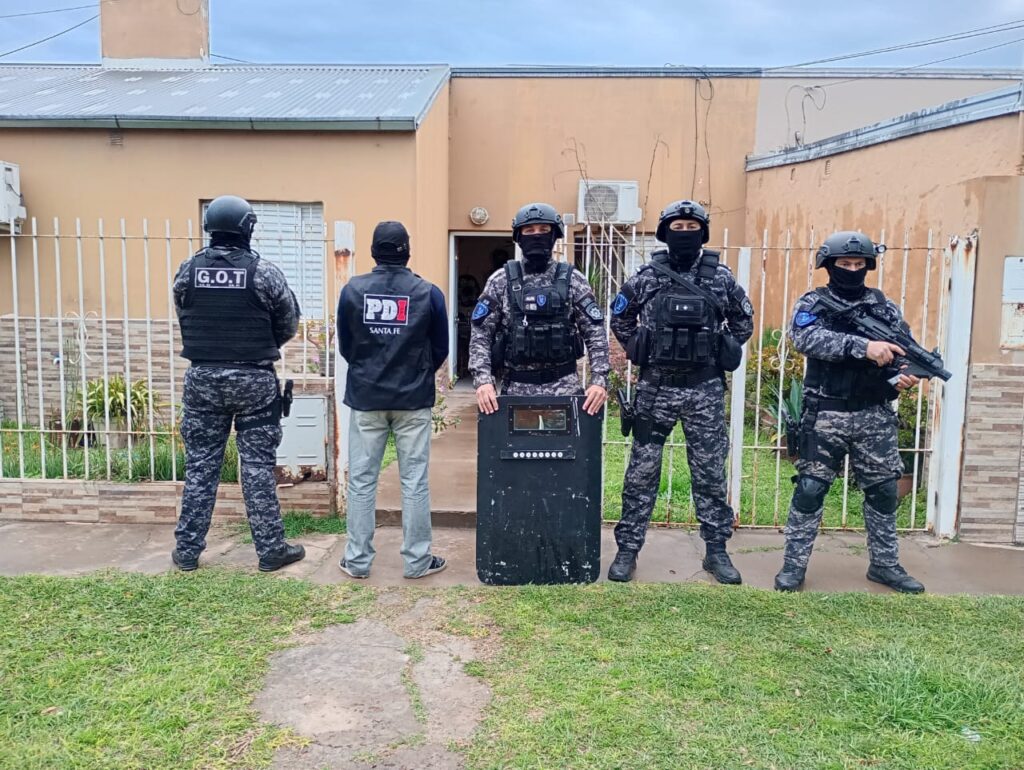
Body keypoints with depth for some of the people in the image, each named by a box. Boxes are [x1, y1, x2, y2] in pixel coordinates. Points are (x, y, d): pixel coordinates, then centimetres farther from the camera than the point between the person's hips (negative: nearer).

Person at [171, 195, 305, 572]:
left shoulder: (187, 270, -2)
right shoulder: (265, 272, -10)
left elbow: (183, 318, 5)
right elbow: (288, 324, -1)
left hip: (202, 378, 3)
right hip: (254, 379, -2)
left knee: (200, 464, 10)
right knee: (258, 466, 4)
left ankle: (187, 551, 17)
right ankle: (271, 549, 12)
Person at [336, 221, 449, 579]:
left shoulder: (352, 290, -4)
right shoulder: (429, 292, -7)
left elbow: (344, 347, 4)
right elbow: (440, 349, 2)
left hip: (365, 398, 1)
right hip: (414, 400, -1)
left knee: (361, 480, 9)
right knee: (414, 482, 5)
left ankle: (357, 560, 15)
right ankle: (417, 560, 12)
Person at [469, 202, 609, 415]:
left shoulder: (573, 280, 2)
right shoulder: (500, 281, 2)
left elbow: (596, 334, -1)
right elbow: (480, 335, 0)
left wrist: (599, 380, -14)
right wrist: (483, 380, -15)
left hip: (564, 388, 0)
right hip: (516, 388, 0)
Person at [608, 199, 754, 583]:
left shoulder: (721, 277, 2)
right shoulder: (646, 276, 0)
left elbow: (744, 321, 15)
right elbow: (619, 318, 14)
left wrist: (720, 354, 7)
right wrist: (640, 352, 6)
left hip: (705, 389, 1)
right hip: (655, 387, 0)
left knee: (710, 472, 8)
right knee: (642, 471, 4)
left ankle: (716, 550, 21)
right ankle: (627, 550, 14)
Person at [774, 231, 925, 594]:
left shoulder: (884, 305, 10)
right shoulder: (813, 303, -2)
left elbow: (906, 348, 7)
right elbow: (807, 338, -22)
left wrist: (907, 374, -17)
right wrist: (863, 346, -33)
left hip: (875, 416, 4)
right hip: (826, 415, -4)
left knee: (883, 491, 11)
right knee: (810, 490, -1)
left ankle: (885, 565, 26)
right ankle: (794, 564, 10)